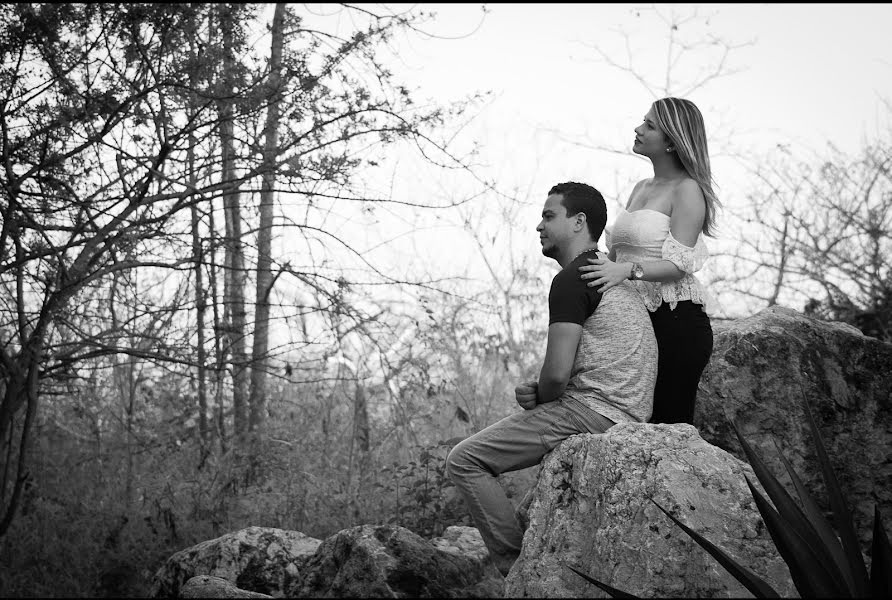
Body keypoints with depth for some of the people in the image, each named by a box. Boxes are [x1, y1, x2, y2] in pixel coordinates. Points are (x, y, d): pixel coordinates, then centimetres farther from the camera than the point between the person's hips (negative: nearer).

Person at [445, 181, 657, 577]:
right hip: (628, 420, 10)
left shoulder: (571, 281, -11)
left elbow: (557, 374, -19)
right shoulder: (611, 277, 22)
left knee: (464, 461, -8)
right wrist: (537, 394, 8)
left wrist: (539, 397, 4)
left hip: (593, 411, -10)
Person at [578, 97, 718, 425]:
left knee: (669, 426, -11)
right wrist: (600, 266, 2)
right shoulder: (641, 188, 19)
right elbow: (619, 254, 22)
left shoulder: (686, 189, -6)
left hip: (676, 323, -8)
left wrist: (628, 270, -29)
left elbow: (679, 263, -15)